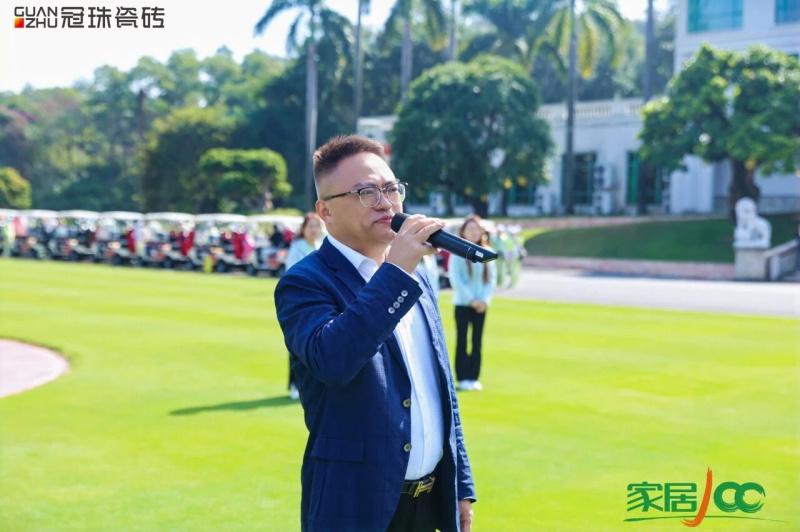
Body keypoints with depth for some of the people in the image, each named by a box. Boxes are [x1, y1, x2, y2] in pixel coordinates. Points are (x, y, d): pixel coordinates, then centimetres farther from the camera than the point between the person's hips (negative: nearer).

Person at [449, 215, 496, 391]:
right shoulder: (458, 253, -6)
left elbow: (492, 278, 5)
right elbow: (455, 279, -10)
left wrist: (485, 299, -7)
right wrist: (471, 299, -13)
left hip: (480, 304, 4)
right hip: (462, 303, -4)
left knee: (477, 341, 6)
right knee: (462, 340, 0)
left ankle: (474, 377, 12)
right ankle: (462, 378, 3)